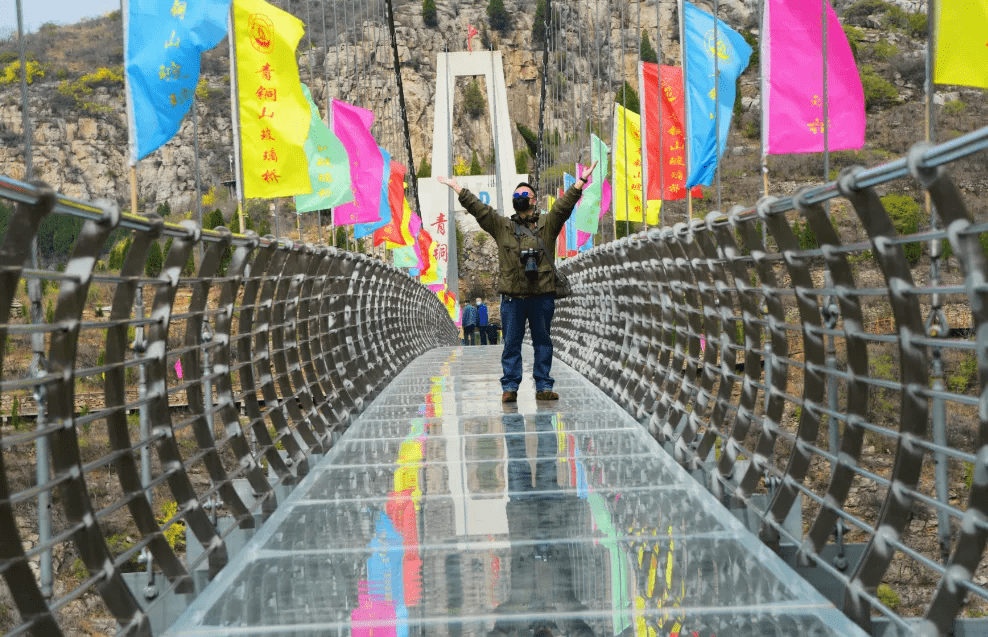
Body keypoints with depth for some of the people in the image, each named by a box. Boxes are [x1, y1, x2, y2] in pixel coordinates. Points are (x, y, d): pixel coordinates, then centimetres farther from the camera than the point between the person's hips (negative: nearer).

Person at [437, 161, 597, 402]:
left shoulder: (547, 224, 10)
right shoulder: (501, 226, 12)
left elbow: (564, 205, 2)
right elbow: (478, 208, 10)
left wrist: (581, 181, -8)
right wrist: (456, 187, 6)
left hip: (542, 294, 0)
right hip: (512, 296, 1)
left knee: (543, 341, 4)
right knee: (511, 343, 2)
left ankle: (543, 387, 9)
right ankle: (509, 387, 6)